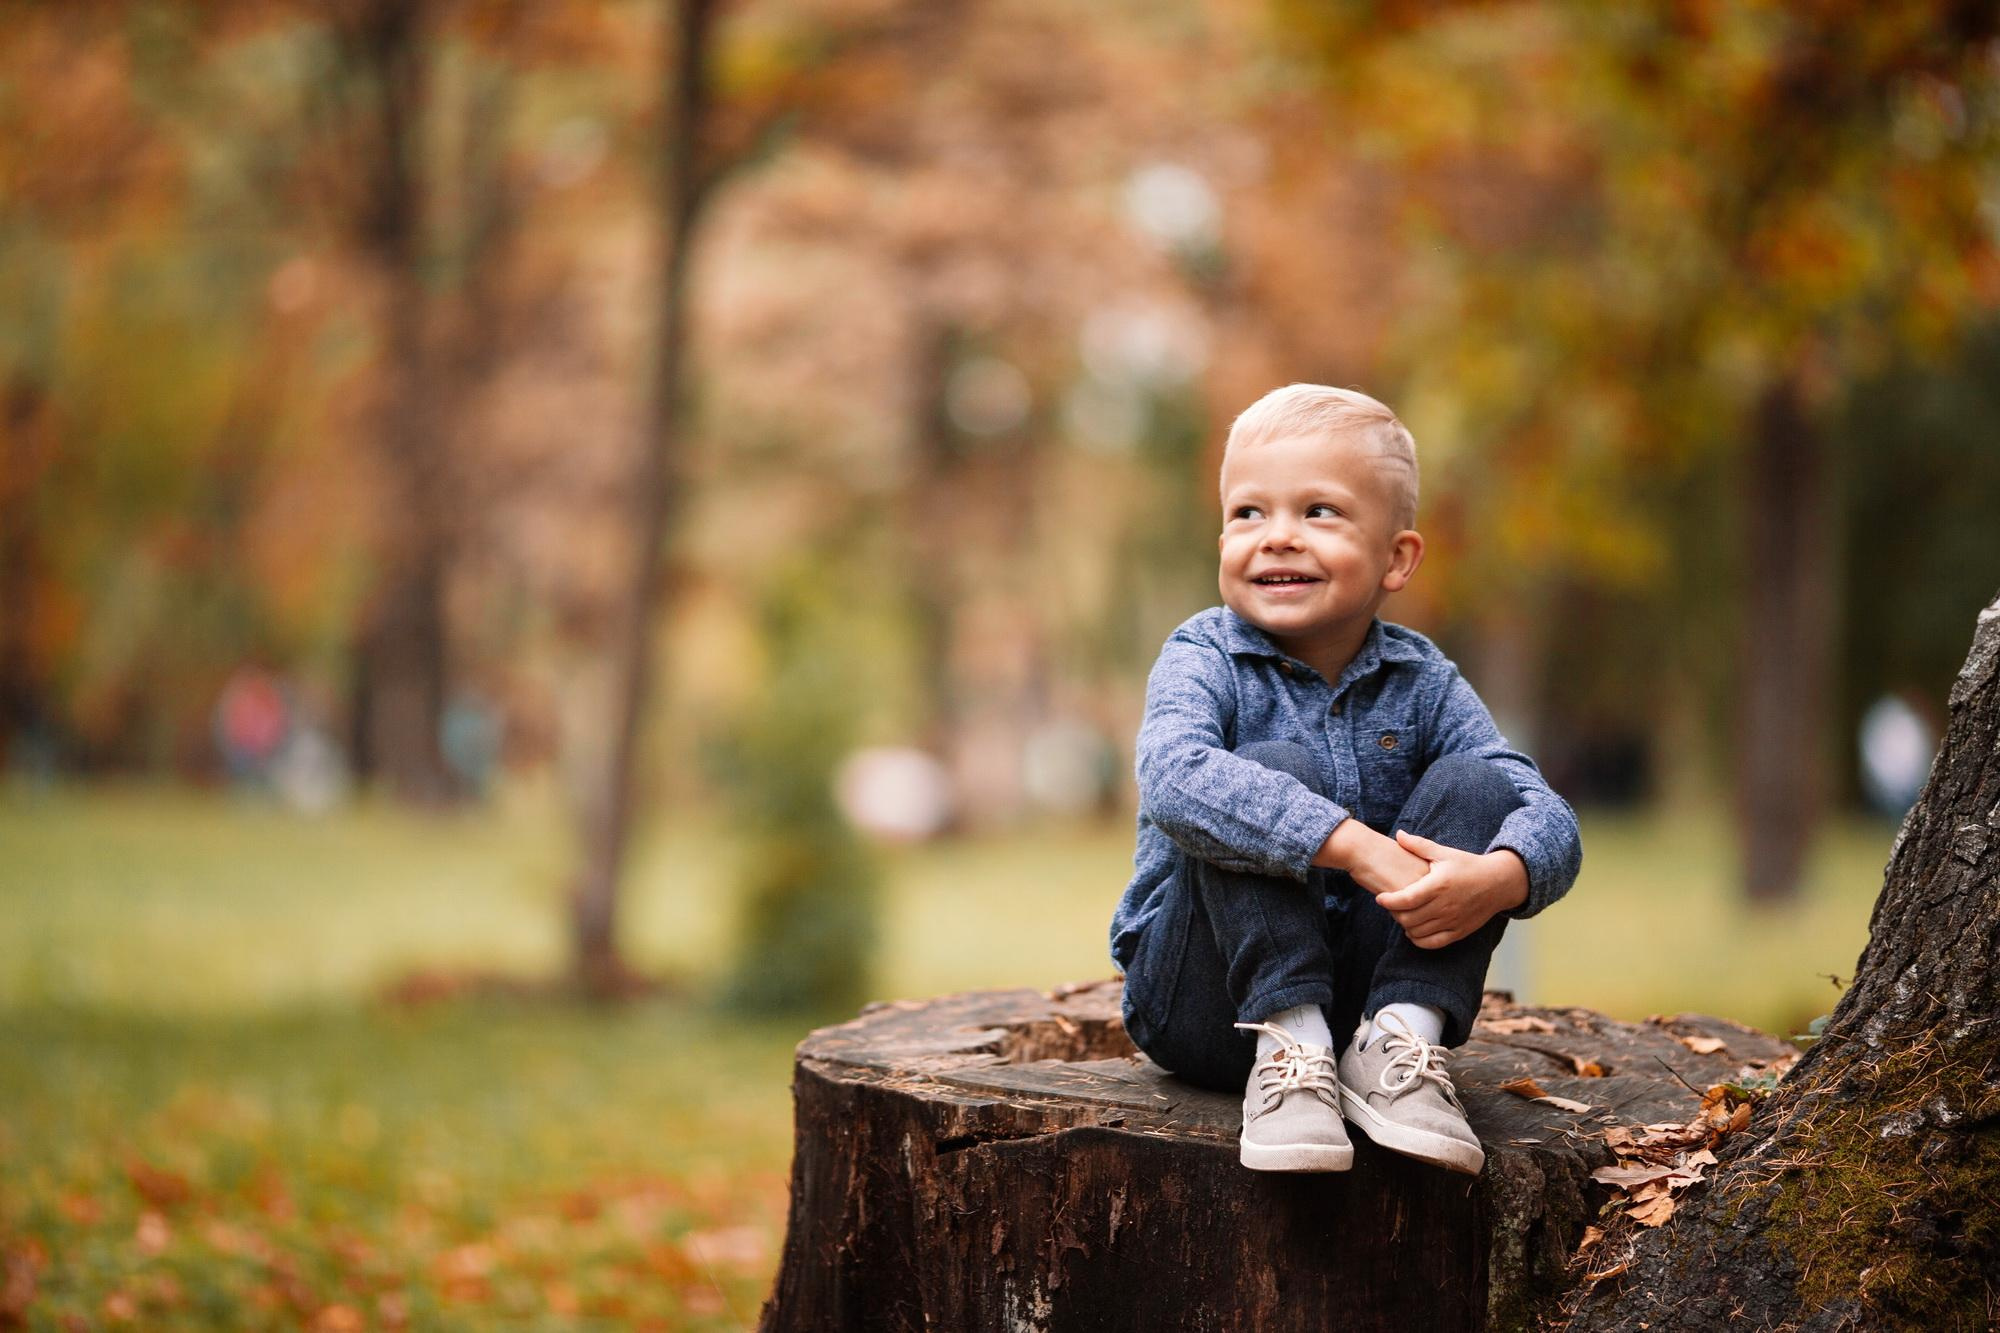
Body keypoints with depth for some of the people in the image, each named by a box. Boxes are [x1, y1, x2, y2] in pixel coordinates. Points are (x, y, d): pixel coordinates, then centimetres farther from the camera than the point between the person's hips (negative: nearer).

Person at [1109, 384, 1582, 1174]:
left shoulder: (1421, 682, 1)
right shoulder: (1204, 660, -10)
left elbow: (1547, 818, -8)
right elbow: (1174, 779, -33)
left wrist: (1499, 877, -33)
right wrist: (1357, 847, -41)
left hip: (1361, 982, 4)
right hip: (1212, 1003, -3)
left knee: (1476, 784, -12)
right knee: (1280, 770, -25)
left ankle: (1401, 1041, -23)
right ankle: (1287, 1052, -31)